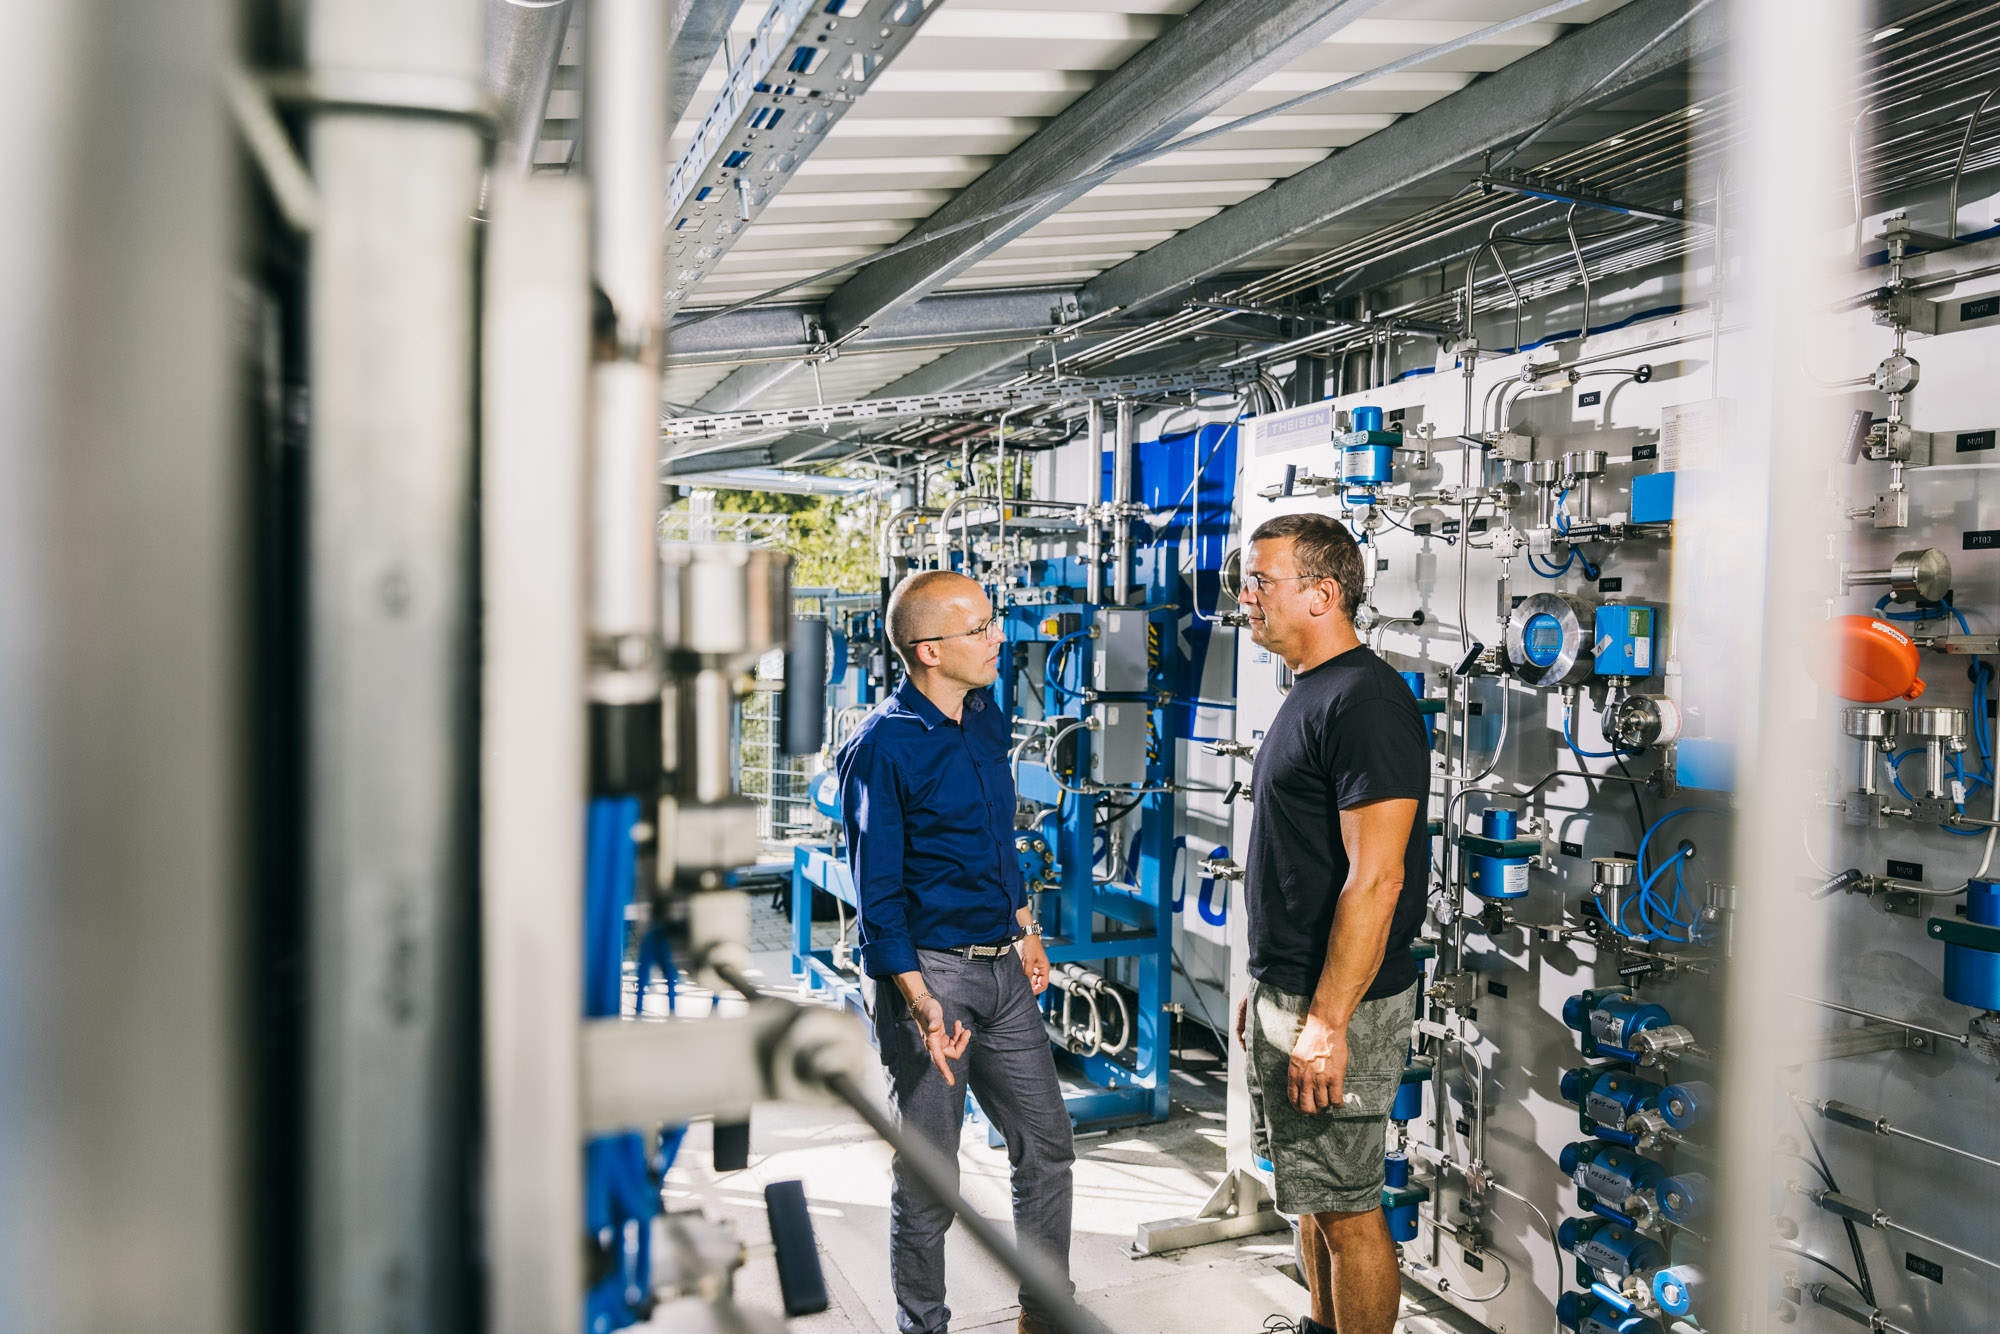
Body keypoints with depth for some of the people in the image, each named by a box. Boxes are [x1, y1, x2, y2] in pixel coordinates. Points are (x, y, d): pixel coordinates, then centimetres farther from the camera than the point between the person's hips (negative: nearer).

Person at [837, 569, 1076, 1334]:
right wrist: (923, 1004, -23)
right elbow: (878, 894, -16)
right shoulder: (881, 747, -16)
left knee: (1047, 1147, 16)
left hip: (1002, 969, 8)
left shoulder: (987, 718, 7)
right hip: (930, 972, -7)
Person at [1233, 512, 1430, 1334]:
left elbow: (1375, 879, -24)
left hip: (1338, 1005, -10)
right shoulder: (1309, 696, 13)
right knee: (1312, 1195, 21)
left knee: (1345, 1207, 2)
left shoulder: (1365, 701, -19)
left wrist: (1327, 1020, -24)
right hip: (1289, 993, 10)